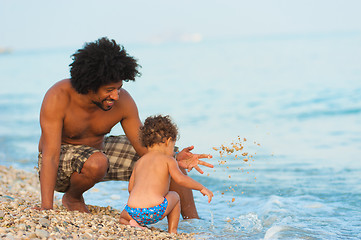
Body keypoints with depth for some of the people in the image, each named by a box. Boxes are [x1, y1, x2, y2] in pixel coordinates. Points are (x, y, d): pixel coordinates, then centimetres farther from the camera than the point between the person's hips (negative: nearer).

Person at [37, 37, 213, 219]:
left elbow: (144, 147, -14)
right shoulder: (58, 97, -31)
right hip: (60, 158, -5)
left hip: (99, 149, 5)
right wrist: (46, 208, -41)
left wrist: (175, 160, -35)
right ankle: (72, 197, -7)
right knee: (96, 163, -40)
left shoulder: (123, 101, -20)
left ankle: (192, 220, 9)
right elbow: (50, 156, -34)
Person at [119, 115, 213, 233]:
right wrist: (202, 188, 2)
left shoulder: (139, 162, 21)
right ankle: (172, 232, 24)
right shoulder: (168, 159, 7)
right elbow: (180, 178, -8)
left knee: (123, 216, 36)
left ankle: (131, 224, 4)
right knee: (174, 196, 28)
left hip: (132, 211, 3)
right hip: (155, 211, -3)